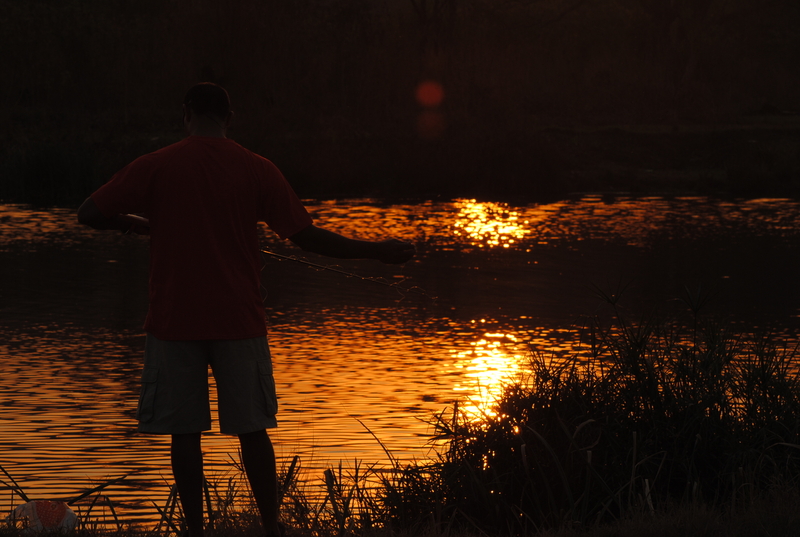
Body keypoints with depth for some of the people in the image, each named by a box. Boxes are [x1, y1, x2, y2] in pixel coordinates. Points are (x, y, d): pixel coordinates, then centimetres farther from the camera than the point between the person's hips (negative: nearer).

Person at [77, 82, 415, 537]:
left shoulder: (156, 167, -2)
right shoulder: (258, 171, -1)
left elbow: (90, 214, -1)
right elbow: (308, 237, -1)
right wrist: (378, 252, 9)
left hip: (175, 323, -1)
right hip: (240, 323, 1)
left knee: (185, 431, 6)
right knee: (252, 429, 9)